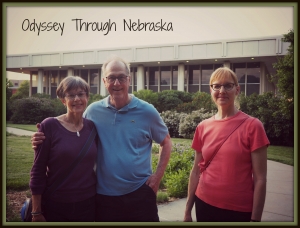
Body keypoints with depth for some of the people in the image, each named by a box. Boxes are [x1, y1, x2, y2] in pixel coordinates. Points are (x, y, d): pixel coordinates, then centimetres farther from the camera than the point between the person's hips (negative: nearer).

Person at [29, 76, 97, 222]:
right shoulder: (49, 126, -11)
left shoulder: (92, 127, 0)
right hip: (55, 205, -3)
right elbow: (38, 170, -9)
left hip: (88, 203, 3)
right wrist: (36, 212, -8)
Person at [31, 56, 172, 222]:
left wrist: (158, 175, -3)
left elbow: (166, 142, 7)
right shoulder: (93, 111, -2)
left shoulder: (147, 111, -4)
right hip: (104, 195, 1)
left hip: (139, 193, -1)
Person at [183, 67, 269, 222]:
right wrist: (188, 210, 9)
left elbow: (260, 179, -10)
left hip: (240, 209, -3)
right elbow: (196, 171, 7)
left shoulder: (252, 126, -10)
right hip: (205, 204, 4)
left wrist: (255, 218, -10)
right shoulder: (203, 127, 1)